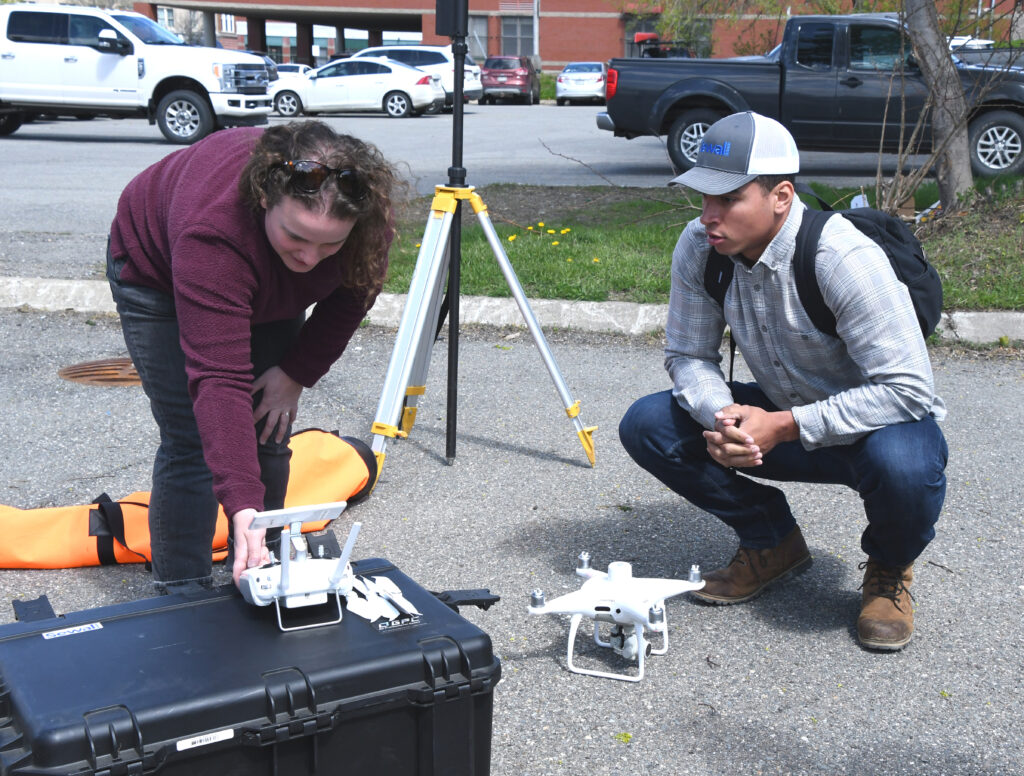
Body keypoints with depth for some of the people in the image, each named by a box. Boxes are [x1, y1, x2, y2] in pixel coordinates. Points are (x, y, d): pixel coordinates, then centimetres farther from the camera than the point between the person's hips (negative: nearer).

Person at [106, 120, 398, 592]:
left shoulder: (370, 217, -32)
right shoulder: (214, 231, -46)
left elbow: (352, 294, -10)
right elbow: (219, 379, -49)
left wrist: (296, 374, -14)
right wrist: (242, 508, -55)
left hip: (267, 290, 4)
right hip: (157, 270, -4)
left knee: (268, 434, -1)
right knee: (192, 441, -12)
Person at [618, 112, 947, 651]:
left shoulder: (843, 258, -29)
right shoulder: (698, 248, -13)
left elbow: (908, 389, -30)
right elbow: (688, 354, -3)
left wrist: (785, 426, -32)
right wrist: (722, 418, -25)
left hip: (879, 422, -5)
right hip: (779, 416, 5)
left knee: (902, 464, -40)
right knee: (646, 425, -12)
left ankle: (889, 568, -1)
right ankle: (772, 542, 8)